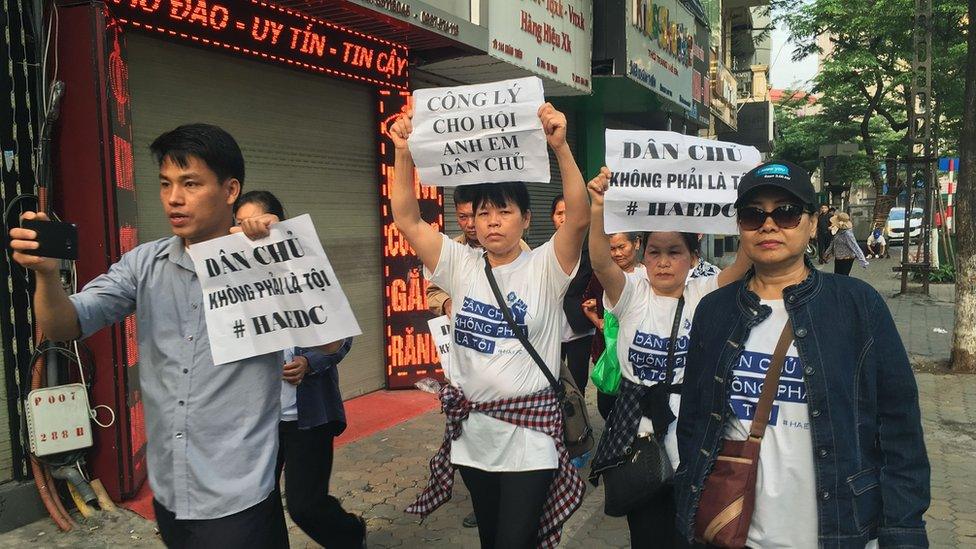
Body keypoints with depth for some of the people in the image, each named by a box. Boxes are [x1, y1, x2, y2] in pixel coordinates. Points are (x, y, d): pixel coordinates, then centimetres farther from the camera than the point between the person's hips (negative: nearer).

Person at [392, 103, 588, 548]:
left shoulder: (544, 268, -6)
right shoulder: (460, 267, 3)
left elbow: (578, 218, -22)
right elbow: (407, 219, -3)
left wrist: (560, 146, -32)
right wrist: (403, 153, -14)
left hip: (529, 435, -4)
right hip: (472, 432, 4)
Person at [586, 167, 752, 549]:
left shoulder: (703, 295, -1)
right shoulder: (632, 293, -3)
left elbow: (743, 263, -18)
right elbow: (601, 262, -22)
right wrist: (598, 209, -39)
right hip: (637, 427, 0)